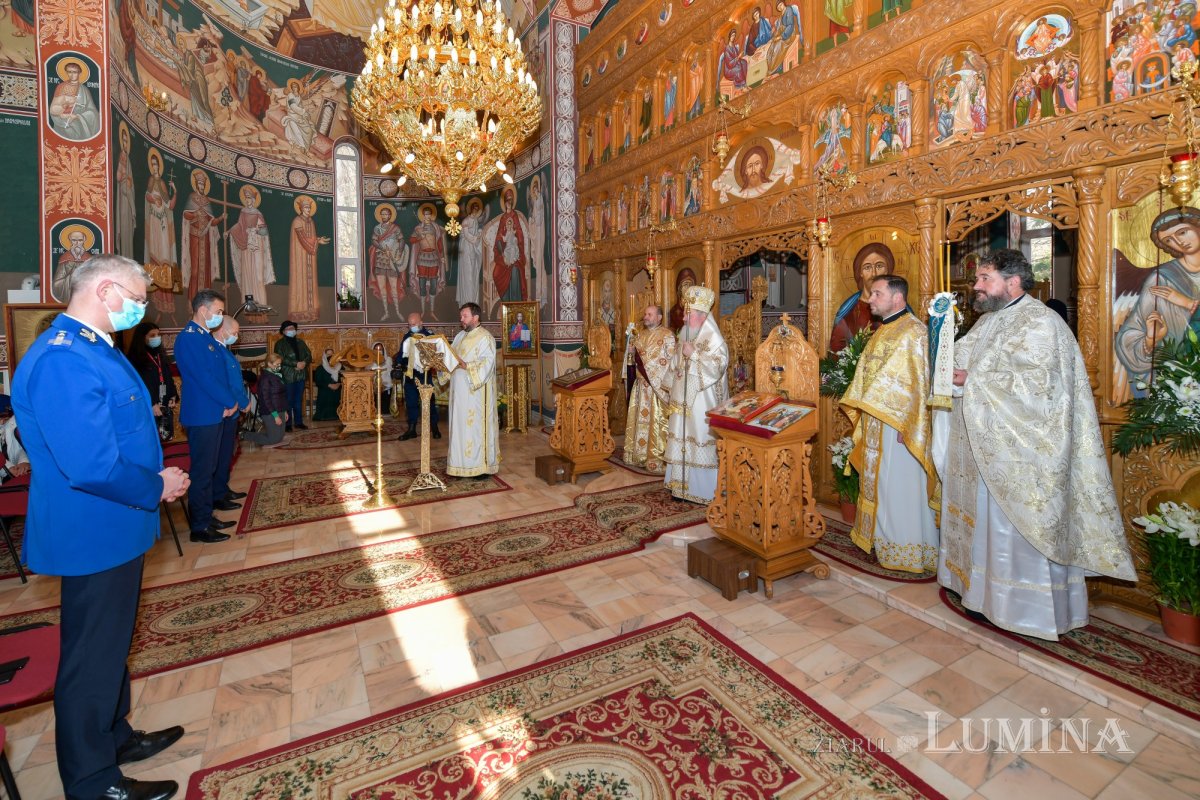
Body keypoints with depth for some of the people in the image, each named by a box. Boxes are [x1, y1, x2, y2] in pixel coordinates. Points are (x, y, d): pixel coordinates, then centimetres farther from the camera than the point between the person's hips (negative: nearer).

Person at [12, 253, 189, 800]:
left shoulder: (94, 349, 10)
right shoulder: (62, 361, -25)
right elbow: (92, 465, -30)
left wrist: (156, 474, 7)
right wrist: (156, 488, -14)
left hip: (115, 529, 10)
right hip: (94, 535, -10)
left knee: (111, 646, 24)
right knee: (93, 657, 8)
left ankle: (114, 737, 44)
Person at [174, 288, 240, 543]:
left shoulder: (207, 337, 13)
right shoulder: (188, 338, -15)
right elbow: (203, 378, -21)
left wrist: (229, 403, 0)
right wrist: (231, 402, -10)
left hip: (215, 413, 9)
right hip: (202, 415, -9)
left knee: (209, 468, 16)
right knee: (202, 470, -1)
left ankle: (206, 516, 27)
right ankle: (200, 527, 9)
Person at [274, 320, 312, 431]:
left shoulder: (301, 342, 14)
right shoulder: (280, 344, -2)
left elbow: (309, 355, 9)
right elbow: (281, 359, -14)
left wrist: (304, 363, -12)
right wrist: (296, 364, -21)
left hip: (301, 375, 5)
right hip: (287, 376, -4)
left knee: (299, 400, 11)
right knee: (288, 401, 0)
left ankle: (298, 422, 18)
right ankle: (288, 423, 8)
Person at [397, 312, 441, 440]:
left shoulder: (429, 335, -8)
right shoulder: (407, 336, 8)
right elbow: (400, 354, 10)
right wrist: (403, 364, -8)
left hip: (425, 375, -4)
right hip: (410, 375, 5)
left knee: (429, 401, 5)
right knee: (411, 403, 10)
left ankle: (434, 428, 20)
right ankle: (412, 430, 21)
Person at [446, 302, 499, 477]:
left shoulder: (485, 338, -9)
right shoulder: (460, 336, 15)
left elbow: (487, 364, -20)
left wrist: (466, 366, -29)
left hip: (476, 392, -8)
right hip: (460, 391, 8)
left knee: (477, 426, -3)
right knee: (461, 425, 11)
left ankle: (482, 465, 7)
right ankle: (462, 464, 21)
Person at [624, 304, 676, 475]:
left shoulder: (667, 336, -7)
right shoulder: (640, 335, 14)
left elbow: (671, 361, -11)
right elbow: (633, 358, 19)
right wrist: (631, 351, -2)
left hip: (657, 386, -6)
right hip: (640, 385, 7)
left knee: (656, 421, -4)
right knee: (639, 419, 11)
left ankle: (657, 459, 3)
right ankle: (639, 454, 23)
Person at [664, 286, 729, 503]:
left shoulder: (713, 339, -11)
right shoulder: (687, 336, 13)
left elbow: (717, 368, -21)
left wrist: (693, 354, -20)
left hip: (702, 402, -8)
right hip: (684, 400, 8)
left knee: (700, 439, -3)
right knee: (682, 440, 9)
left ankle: (704, 488, 9)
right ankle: (684, 485, 19)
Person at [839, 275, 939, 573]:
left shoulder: (913, 331, -13)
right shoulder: (883, 330, 14)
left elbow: (916, 381, -18)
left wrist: (903, 425, -21)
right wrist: (864, 414, 14)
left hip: (896, 424, -9)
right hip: (875, 422, 9)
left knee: (901, 487, 1)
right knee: (878, 482, 15)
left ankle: (907, 550, 14)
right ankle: (882, 537, 29)